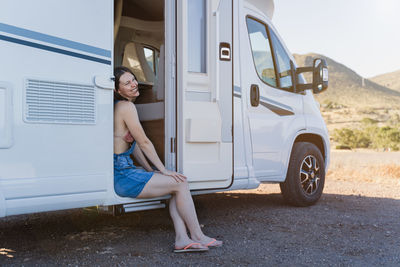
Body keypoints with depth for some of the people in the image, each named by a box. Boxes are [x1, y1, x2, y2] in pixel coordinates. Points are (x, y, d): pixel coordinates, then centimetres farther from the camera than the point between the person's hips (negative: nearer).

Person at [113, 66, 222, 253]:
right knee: (180, 184, -6)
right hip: (122, 176, -10)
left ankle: (181, 240, -1)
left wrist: (149, 169, 16)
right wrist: (163, 170, -6)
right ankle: (198, 237, 3)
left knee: (178, 184, 6)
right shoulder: (126, 107, -15)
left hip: (124, 170, 10)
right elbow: (144, 143, -14)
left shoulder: (120, 106, 17)